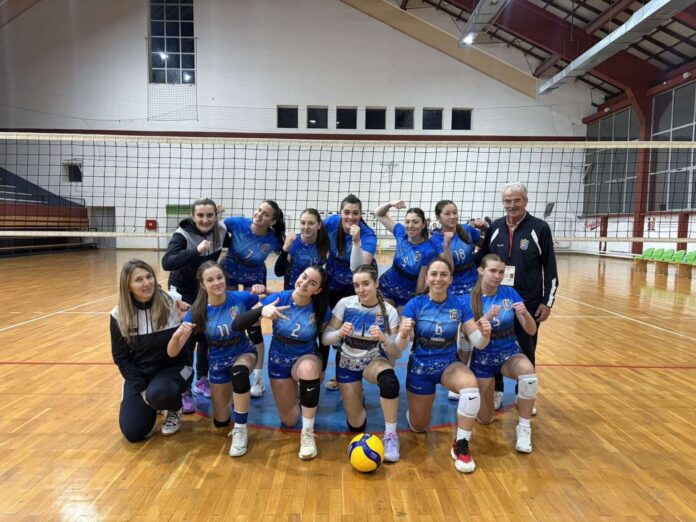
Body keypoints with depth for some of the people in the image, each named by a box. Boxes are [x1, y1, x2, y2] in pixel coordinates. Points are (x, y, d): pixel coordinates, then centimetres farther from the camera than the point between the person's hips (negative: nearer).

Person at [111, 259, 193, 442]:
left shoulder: (173, 302, -16)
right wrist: (141, 388, -7)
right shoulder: (119, 315, -8)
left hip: (174, 368, -3)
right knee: (133, 432, -9)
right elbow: (120, 357, 0)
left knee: (158, 394, -36)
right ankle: (151, 405, 27)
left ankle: (175, 410, 3)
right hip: (139, 374, 3)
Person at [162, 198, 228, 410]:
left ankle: (202, 380, 29)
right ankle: (184, 391, 5)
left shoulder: (220, 231, -14)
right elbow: (167, 263, -43)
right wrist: (196, 251, -51)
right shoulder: (182, 235, -27)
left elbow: (232, 245, 9)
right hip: (183, 291, -5)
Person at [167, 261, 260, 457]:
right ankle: (229, 390, 42)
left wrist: (262, 291, -30)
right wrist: (178, 334, -44)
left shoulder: (240, 298, -22)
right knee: (221, 422, 10)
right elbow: (172, 353, -21)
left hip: (244, 353, -1)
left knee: (239, 371, -40)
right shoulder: (197, 312, -20)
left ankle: (240, 430, -21)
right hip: (218, 363, 2)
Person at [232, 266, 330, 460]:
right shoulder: (278, 299, -22)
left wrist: (322, 369, 3)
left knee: (309, 368, -40)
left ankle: (308, 433, -21)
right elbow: (236, 325, -27)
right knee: (289, 421, 6)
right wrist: (262, 310, -45)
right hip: (279, 362, 1)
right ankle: (293, 392, 42)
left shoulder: (321, 309, -19)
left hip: (307, 358, -1)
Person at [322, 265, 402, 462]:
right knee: (356, 426, 2)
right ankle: (355, 398, 37)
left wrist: (384, 339, -37)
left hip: (374, 361, -1)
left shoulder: (389, 312, -16)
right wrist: (339, 333, -34)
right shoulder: (345, 304, -15)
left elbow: (396, 354, -16)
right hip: (347, 364, 1)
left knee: (389, 380, -38)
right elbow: (325, 339, -12)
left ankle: (391, 435, -18)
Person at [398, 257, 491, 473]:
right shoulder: (415, 304, -16)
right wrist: (403, 335, -43)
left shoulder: (460, 304, -12)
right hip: (420, 367, 0)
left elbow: (477, 343, -11)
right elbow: (400, 346, -19)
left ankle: (461, 445, -15)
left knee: (471, 385, -34)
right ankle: (416, 406, 48)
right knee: (419, 427, 12)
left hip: (449, 364, 1)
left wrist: (485, 335, -35)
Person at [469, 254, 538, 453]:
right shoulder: (470, 298, -13)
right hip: (482, 359, -1)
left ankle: (524, 427, -14)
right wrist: (487, 318, -35)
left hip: (509, 354, 1)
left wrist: (525, 314, -30)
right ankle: (478, 394, 38)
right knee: (485, 419, 3)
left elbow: (531, 331, -9)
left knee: (528, 371, -35)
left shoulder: (510, 293, -8)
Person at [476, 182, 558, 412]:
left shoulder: (540, 228, -6)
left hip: (528, 302, -2)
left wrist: (548, 302, -6)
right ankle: (496, 390, 28)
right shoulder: (495, 227, 2)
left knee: (526, 350, 10)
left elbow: (550, 268, -4)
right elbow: (481, 259, 13)